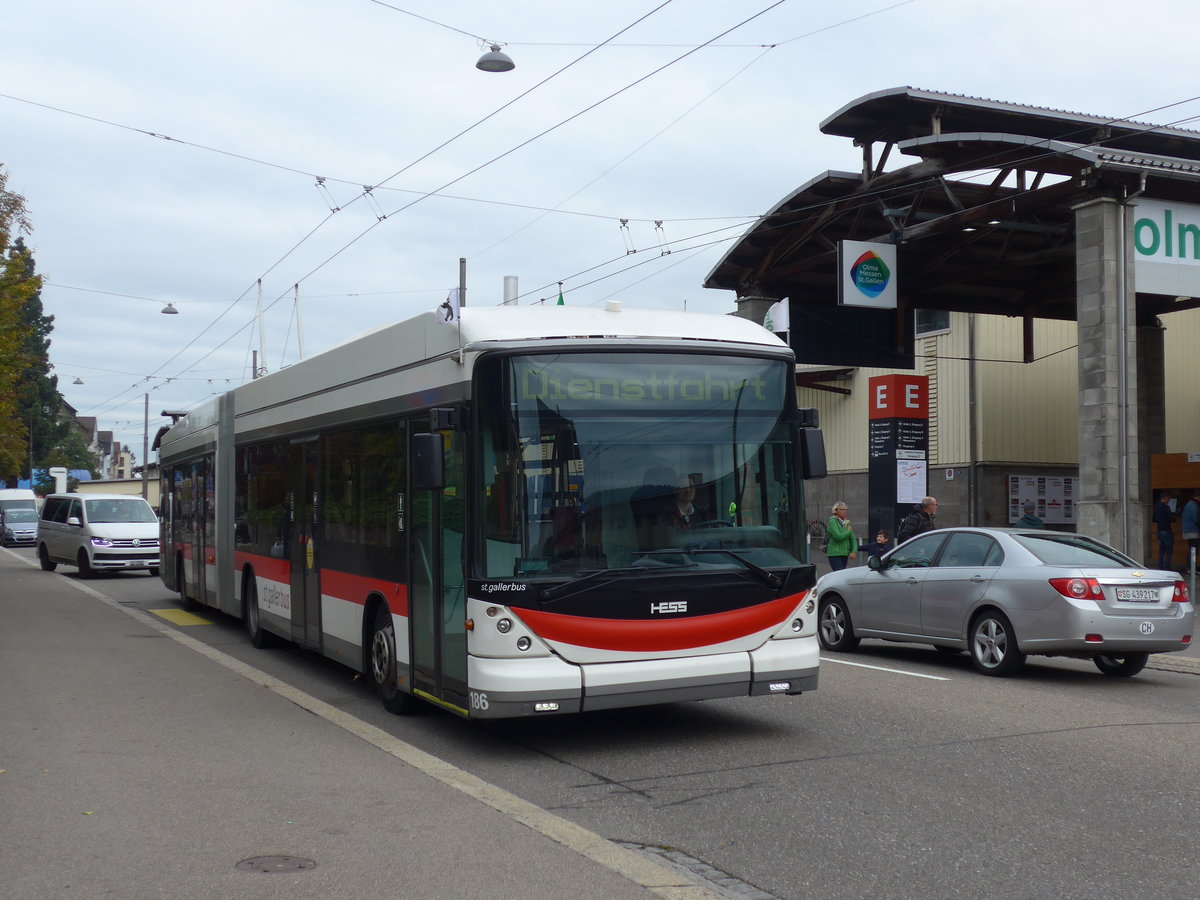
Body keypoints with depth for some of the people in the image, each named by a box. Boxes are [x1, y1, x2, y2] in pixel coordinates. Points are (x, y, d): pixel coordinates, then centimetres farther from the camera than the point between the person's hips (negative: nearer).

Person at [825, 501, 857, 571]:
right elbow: (838, 536, -21)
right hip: (835, 554, -7)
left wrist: (854, 551, -3)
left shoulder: (846, 523, 14)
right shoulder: (832, 522, -7)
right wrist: (848, 532, -5)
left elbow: (853, 539, 12)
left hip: (845, 554, 7)